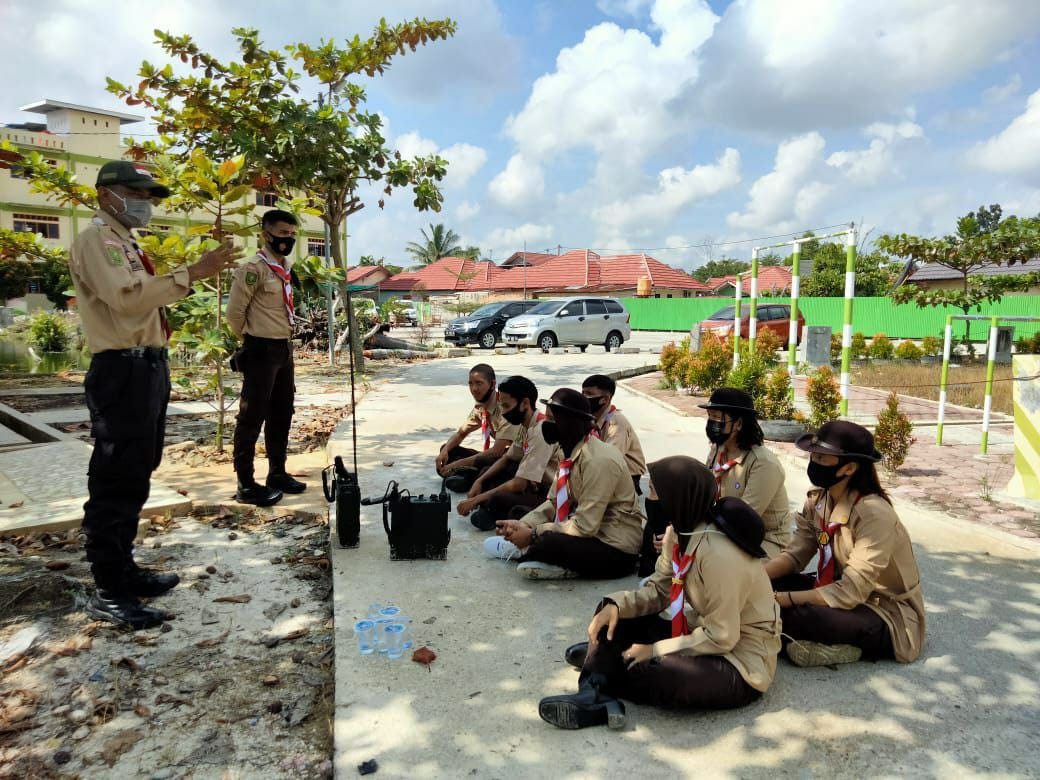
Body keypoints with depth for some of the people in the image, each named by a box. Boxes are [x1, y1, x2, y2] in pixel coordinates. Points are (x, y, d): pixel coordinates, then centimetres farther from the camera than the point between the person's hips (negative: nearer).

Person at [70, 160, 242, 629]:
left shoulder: (124, 242, 22)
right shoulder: (98, 239, -9)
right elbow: (127, 296, -26)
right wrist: (190, 273, -28)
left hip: (146, 366, 10)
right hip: (122, 370, -10)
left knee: (133, 479, 15)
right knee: (116, 482, -6)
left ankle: (123, 570, 27)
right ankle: (108, 594, 2)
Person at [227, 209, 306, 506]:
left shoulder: (287, 267, 12)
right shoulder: (254, 268, -14)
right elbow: (234, 312, -13)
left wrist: (284, 342, 16)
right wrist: (251, 339, 1)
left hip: (284, 348, 9)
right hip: (262, 351, -9)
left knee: (282, 414, 15)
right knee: (252, 417, -3)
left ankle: (277, 473, 27)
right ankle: (246, 485, 4)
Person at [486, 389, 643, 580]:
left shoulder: (598, 460, -26)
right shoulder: (570, 451, 1)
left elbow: (585, 526, -26)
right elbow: (553, 502, 6)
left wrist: (533, 535, -21)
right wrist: (524, 524, -11)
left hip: (616, 550, -8)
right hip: (592, 531, 8)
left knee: (548, 542, -30)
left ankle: (528, 550, -1)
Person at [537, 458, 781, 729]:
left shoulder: (718, 555, -31)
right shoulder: (679, 532, -5)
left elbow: (722, 637, -25)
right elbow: (658, 590, 1)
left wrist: (654, 650, -20)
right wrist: (616, 605, -17)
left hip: (741, 664, -8)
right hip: (707, 630, 8)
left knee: (646, 671, -31)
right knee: (614, 616, -4)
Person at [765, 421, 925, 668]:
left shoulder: (874, 514, -26)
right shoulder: (818, 501, -3)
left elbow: (851, 592, -29)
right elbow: (795, 554, -4)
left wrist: (781, 599, -30)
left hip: (888, 617, -8)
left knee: (794, 613, -32)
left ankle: (840, 648, -6)